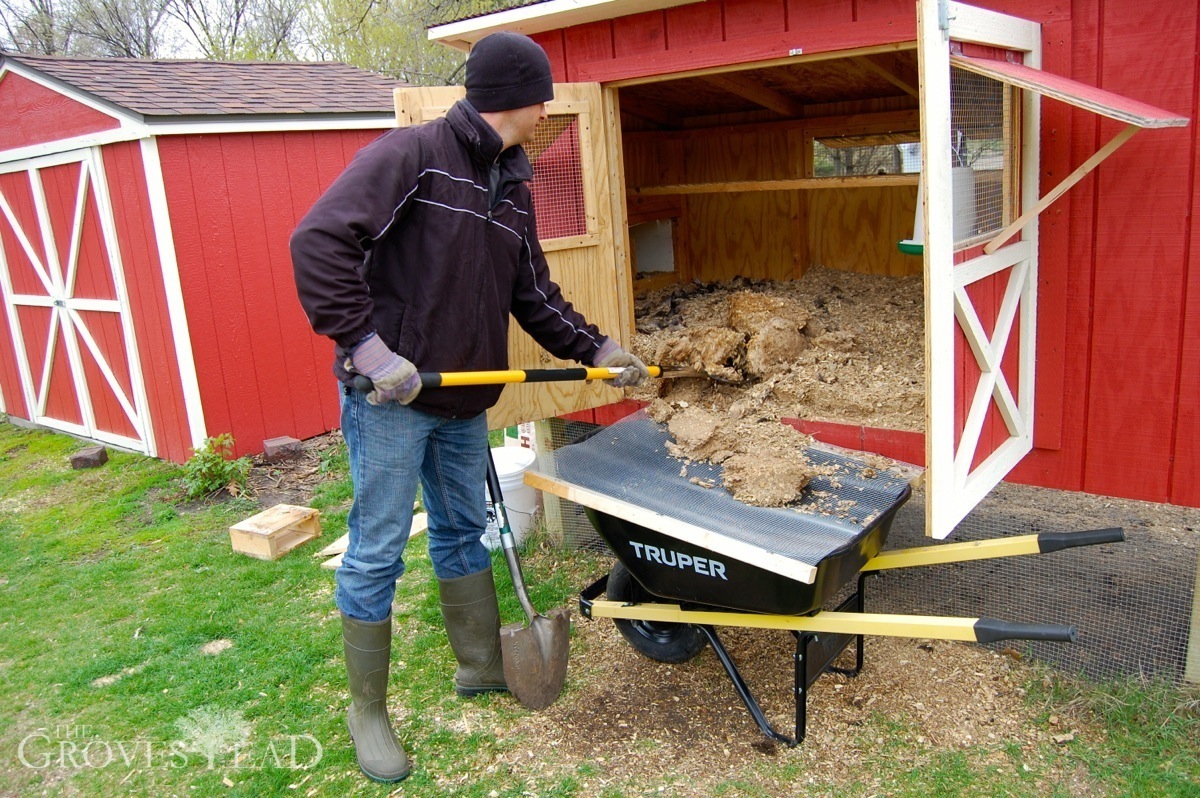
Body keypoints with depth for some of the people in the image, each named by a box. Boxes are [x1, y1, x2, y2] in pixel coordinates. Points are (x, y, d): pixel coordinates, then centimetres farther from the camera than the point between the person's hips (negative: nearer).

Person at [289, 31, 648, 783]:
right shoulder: (412, 152, -13)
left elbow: (534, 294, 16)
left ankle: (483, 665, 39)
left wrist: (597, 347, 9)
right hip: (390, 398, -8)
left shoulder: (514, 186, 11)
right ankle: (367, 709, 20)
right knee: (378, 551, 3)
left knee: (464, 531, 20)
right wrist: (367, 347, -26)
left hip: (463, 400, 8)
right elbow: (320, 241, -21)